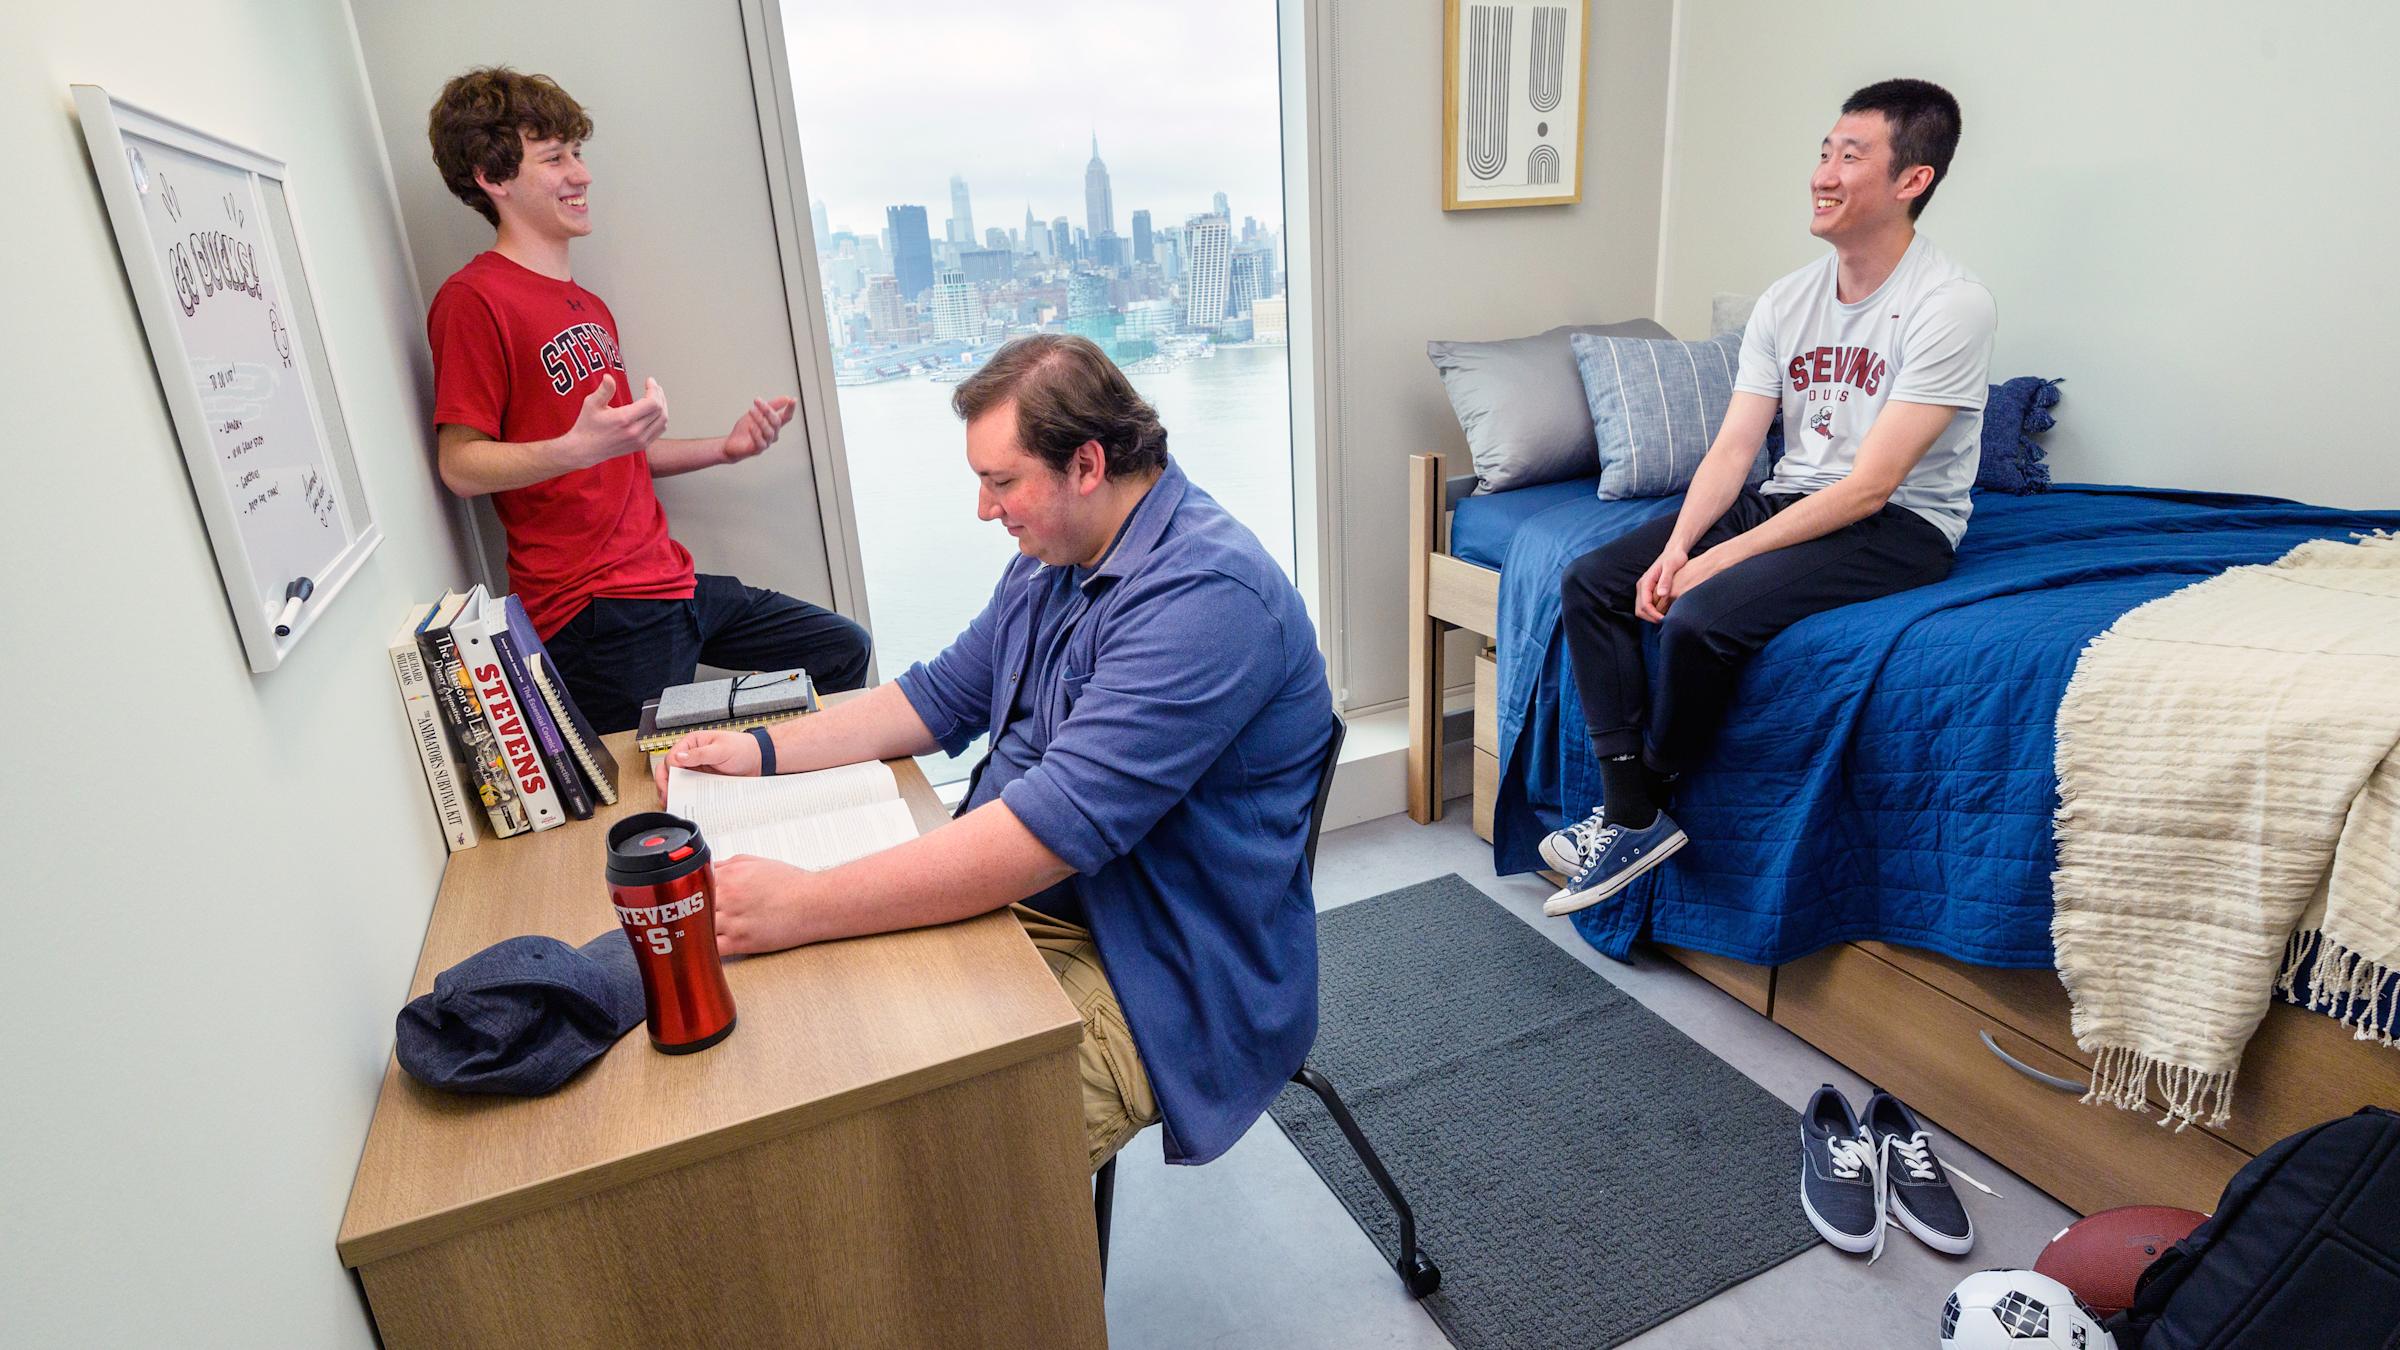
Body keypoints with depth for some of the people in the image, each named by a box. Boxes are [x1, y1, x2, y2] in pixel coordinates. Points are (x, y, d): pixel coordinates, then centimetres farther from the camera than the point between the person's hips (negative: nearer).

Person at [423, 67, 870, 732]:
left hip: (666, 577, 9)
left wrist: (724, 447, 12)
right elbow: (462, 466, -15)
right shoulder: (472, 299, -10)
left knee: (841, 649, 14)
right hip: (594, 614, -9)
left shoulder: (588, 307, 20)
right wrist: (577, 448, -31)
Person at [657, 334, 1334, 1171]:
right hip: (1020, 908, 9)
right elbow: (943, 696, 18)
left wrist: (803, 907, -29)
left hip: (1151, 981, -9)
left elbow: (1055, 826, -31)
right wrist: (763, 749, 8)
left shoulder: (1207, 595, -25)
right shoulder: (1050, 566, 9)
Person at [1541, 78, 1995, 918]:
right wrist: (1677, 548, -16)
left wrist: (1724, 558, -23)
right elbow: (1733, 449, 1)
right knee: (1591, 581, -9)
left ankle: (1645, 802, -5)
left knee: (1705, 617, -33)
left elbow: (1871, 485, -20)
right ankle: (1630, 816, -12)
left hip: (1899, 528, -7)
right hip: (1788, 501, 7)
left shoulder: (1950, 305, -14)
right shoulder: (1786, 301, 7)